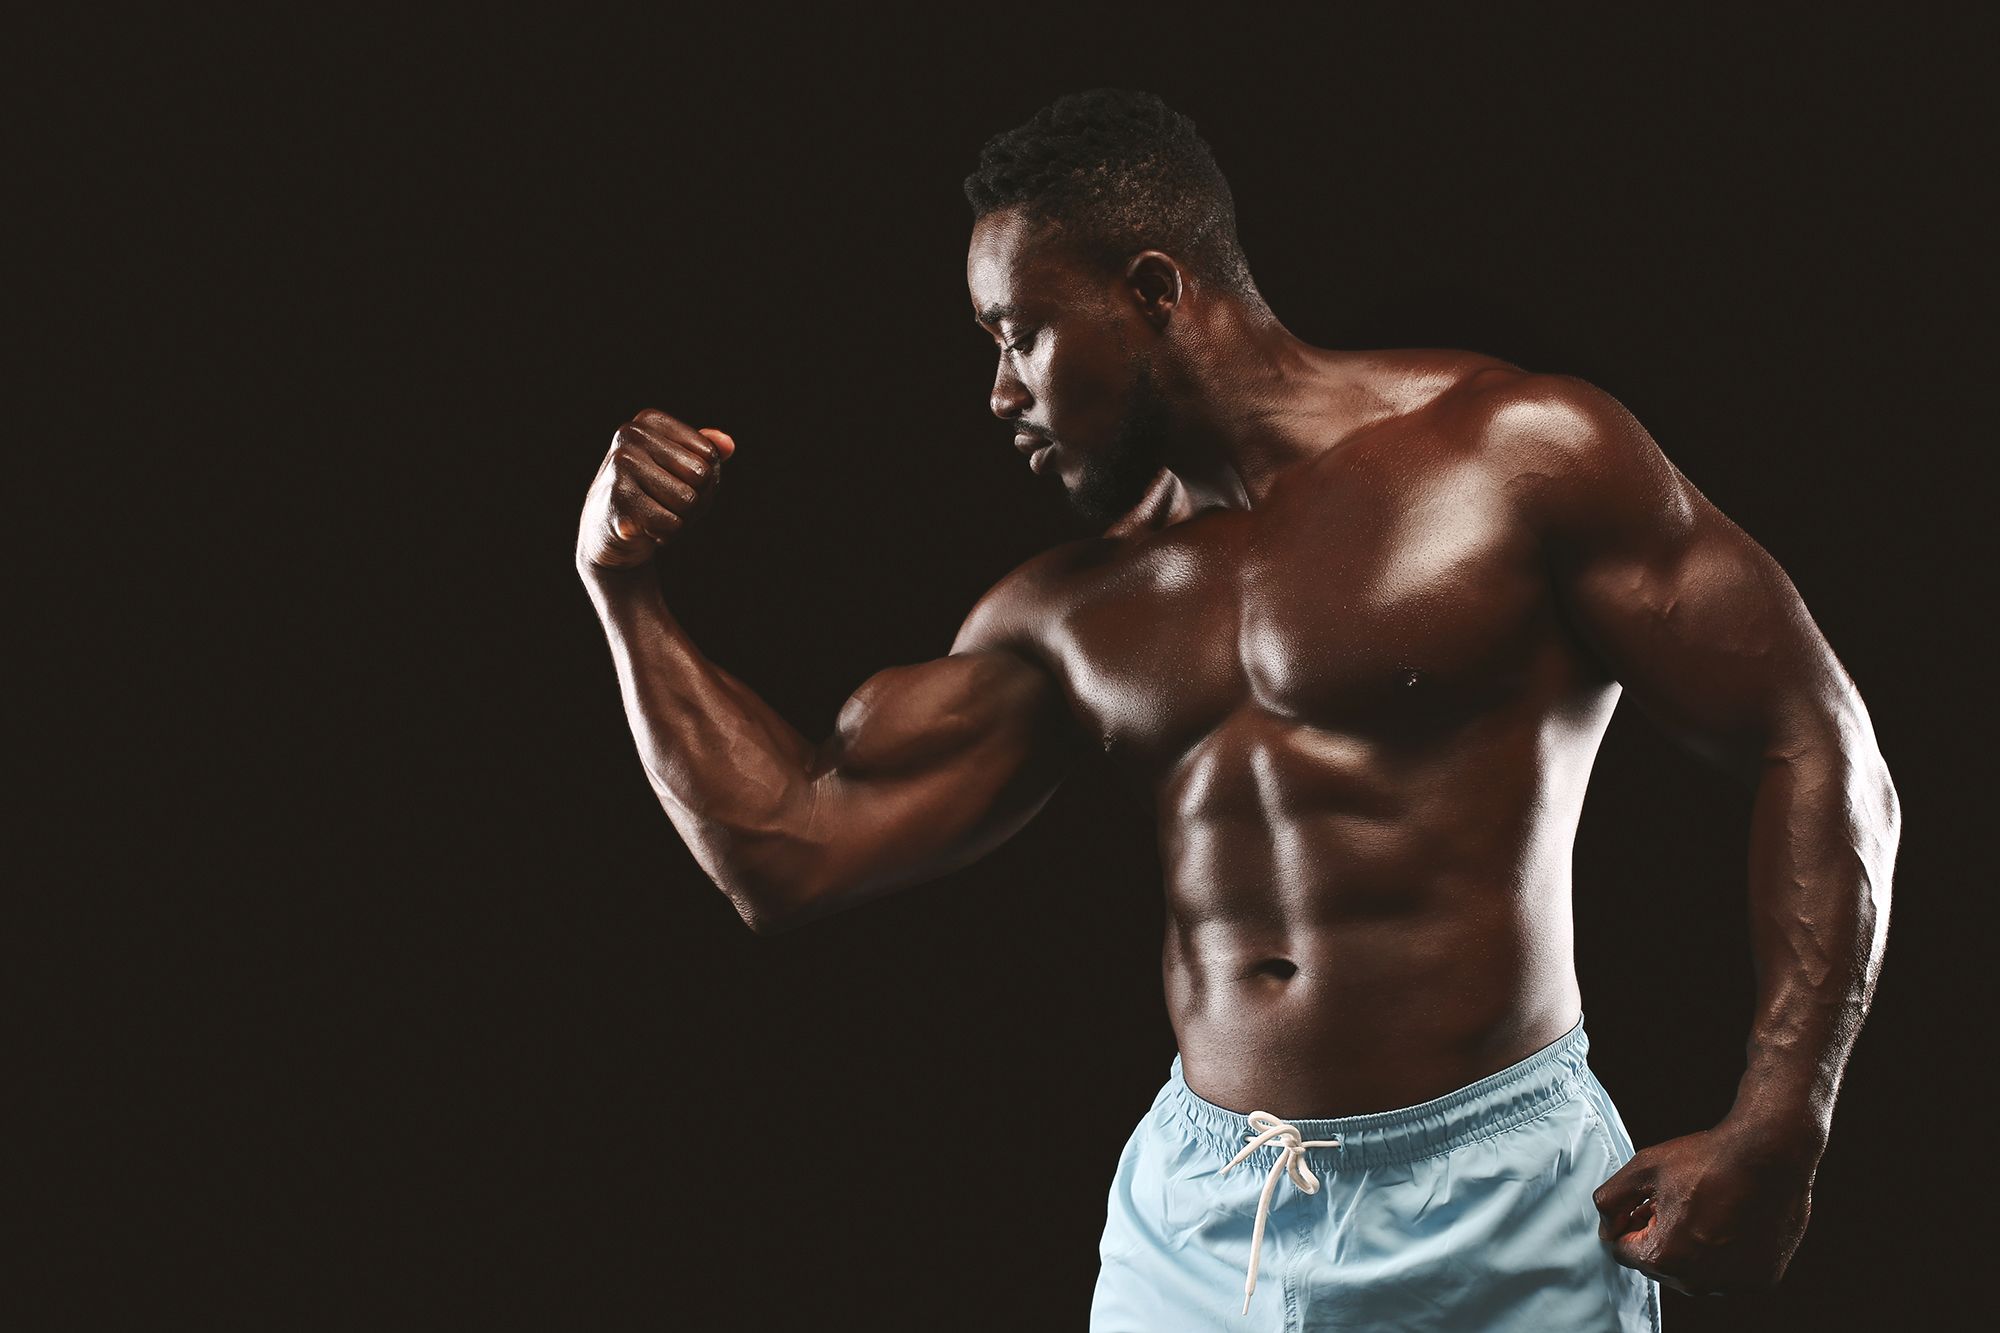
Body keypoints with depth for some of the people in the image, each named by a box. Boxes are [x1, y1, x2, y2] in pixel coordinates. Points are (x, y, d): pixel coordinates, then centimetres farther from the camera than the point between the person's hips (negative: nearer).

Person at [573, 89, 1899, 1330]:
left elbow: (1818, 755, -7)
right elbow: (793, 853, 9)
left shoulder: (1517, 457, -6)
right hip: (1186, 1225, 5)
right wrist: (624, 580, 5)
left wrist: (1778, 1132, -16)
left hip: (1488, 1218, -5)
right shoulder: (1072, 614, 11)